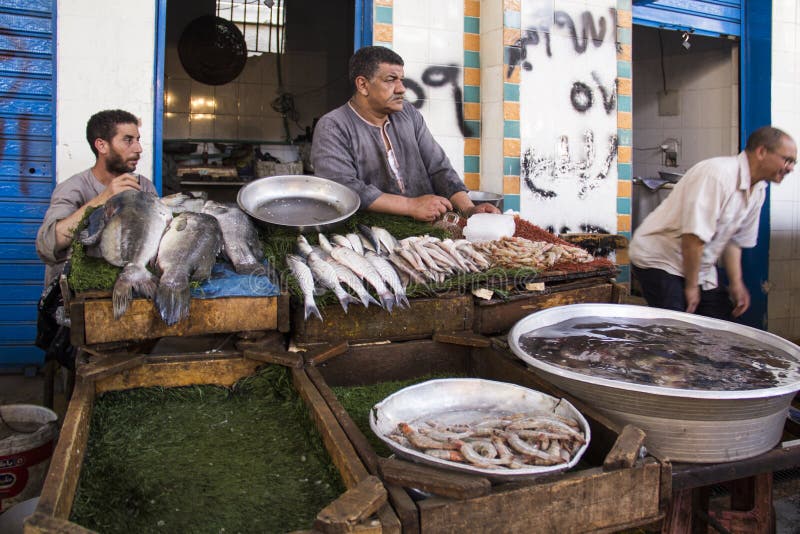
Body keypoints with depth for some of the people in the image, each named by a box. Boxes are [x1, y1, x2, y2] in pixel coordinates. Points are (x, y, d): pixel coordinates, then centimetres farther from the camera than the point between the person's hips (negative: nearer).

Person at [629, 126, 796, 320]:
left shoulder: (758, 191, 6)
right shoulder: (718, 174, -25)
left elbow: (733, 239, 15)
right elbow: (694, 237, -27)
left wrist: (736, 283, 6)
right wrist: (691, 286, -19)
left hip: (696, 265, 10)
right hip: (659, 261, -9)